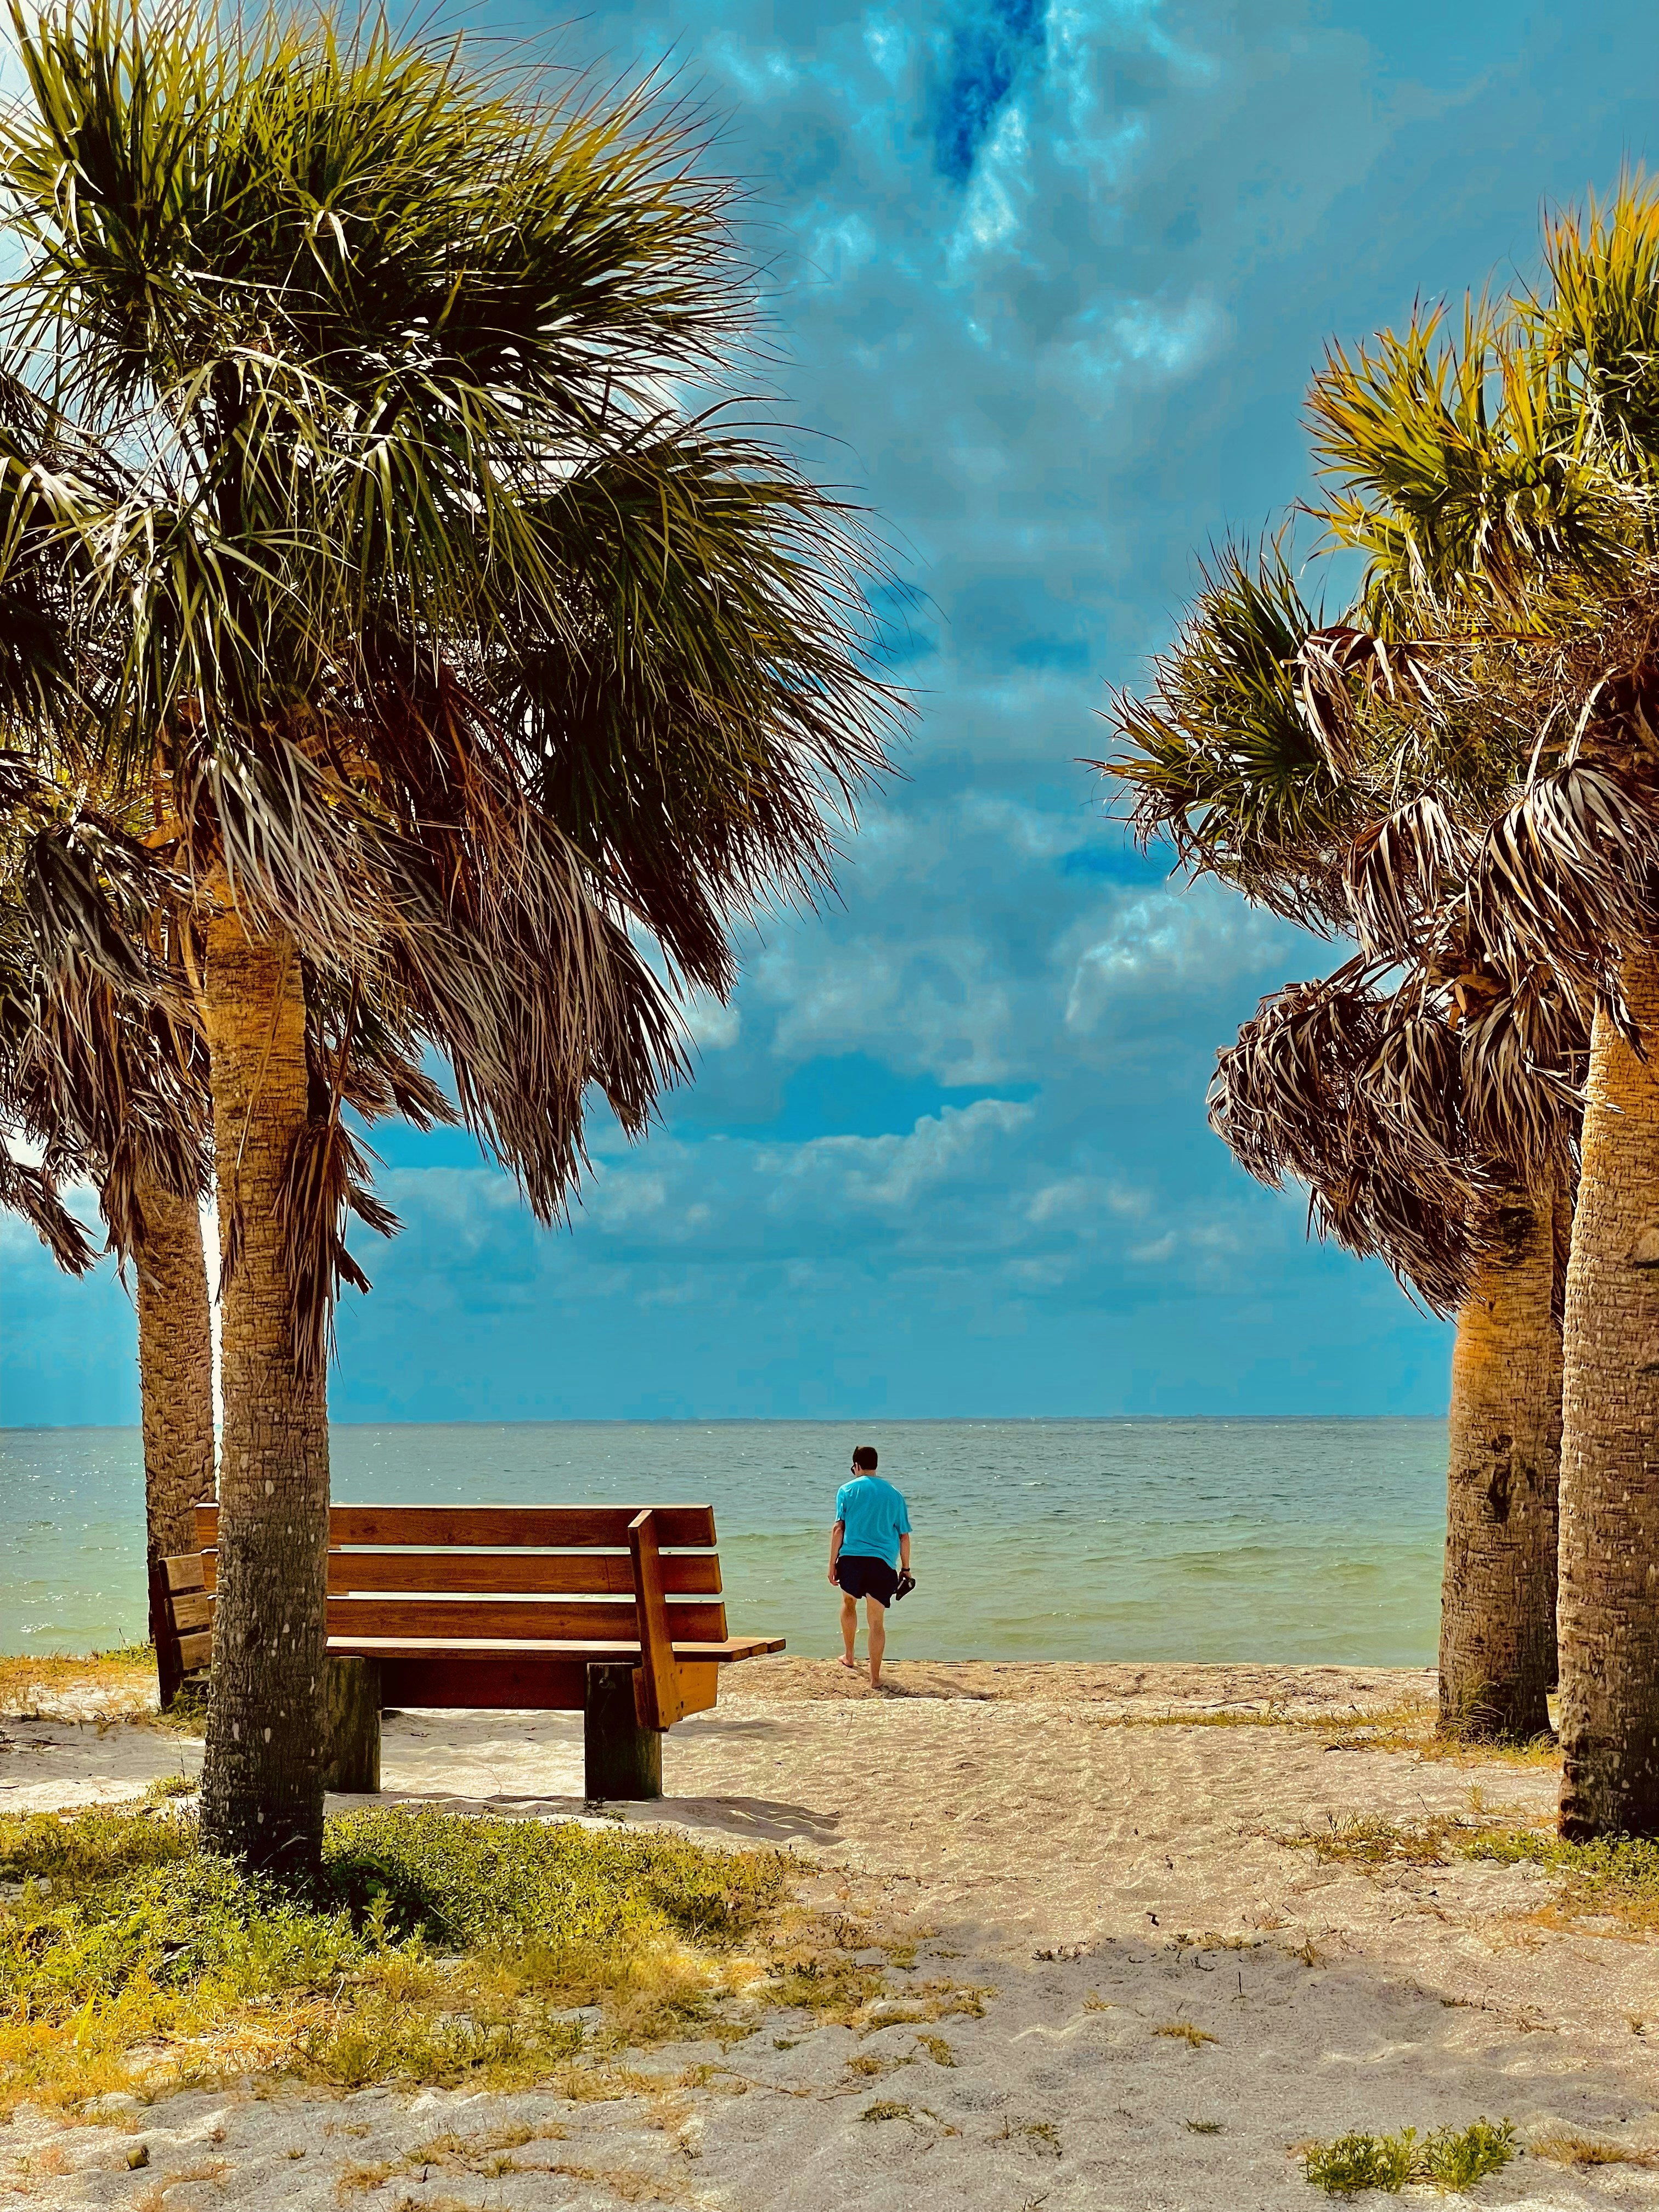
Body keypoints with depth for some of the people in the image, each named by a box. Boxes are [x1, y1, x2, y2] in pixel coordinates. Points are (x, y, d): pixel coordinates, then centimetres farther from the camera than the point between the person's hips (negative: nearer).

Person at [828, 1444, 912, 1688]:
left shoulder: (847, 1490, 4)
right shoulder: (894, 1495, 11)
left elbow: (839, 1528, -2)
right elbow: (904, 1535, 11)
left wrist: (833, 1563, 1)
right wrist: (906, 1568, 19)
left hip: (851, 1558, 0)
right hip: (883, 1562, 0)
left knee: (849, 1602, 27)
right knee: (877, 1621, 2)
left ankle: (850, 1658, 38)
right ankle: (875, 1677, -2)